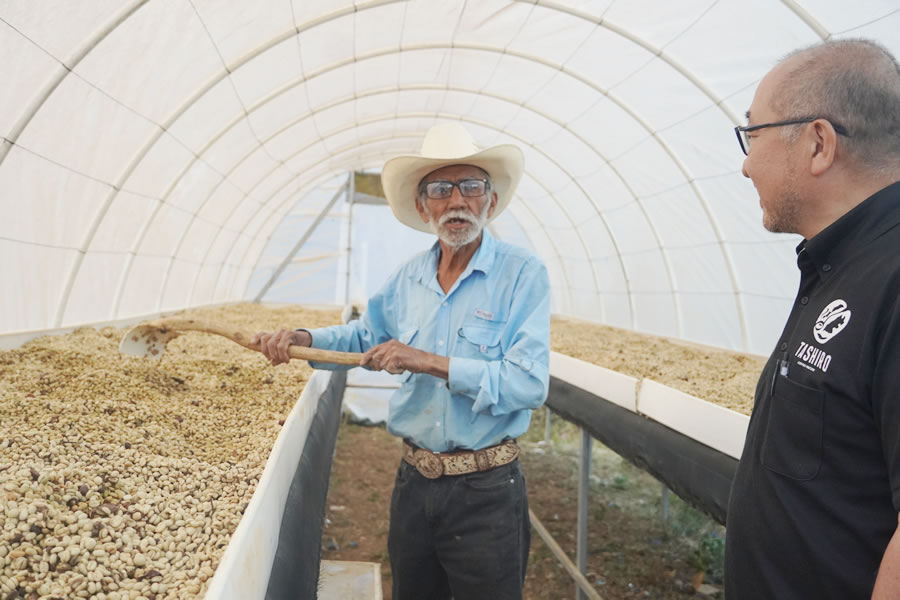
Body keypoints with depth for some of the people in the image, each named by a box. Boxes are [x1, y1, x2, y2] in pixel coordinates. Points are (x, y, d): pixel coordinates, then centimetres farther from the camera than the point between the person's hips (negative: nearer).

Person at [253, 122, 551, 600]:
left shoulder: (523, 274, -15)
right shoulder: (408, 279, 4)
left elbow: (529, 384, -23)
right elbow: (365, 335, 21)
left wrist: (430, 362, -25)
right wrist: (301, 339, 4)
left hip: (486, 493, -5)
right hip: (414, 483, 6)